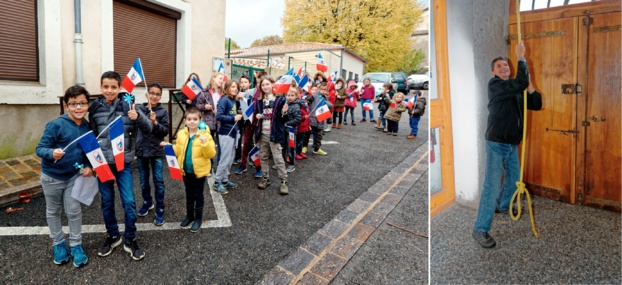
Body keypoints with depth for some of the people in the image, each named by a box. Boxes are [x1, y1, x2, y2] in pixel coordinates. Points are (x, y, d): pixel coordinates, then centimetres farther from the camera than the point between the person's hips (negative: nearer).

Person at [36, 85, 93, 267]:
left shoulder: (87, 127, -7)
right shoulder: (56, 125, -22)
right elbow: (40, 148, -21)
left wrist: (88, 166, -12)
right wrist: (52, 153, -42)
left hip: (74, 175, 3)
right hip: (52, 176, -2)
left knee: (74, 211, 7)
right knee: (53, 212, 16)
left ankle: (76, 245, 23)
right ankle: (58, 244, 34)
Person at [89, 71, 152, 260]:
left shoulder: (127, 105, -6)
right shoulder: (95, 108, 1)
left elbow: (148, 129, -11)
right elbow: (91, 136, 10)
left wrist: (137, 117, -30)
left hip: (123, 162, -2)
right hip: (102, 162, 3)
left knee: (129, 202, -1)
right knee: (107, 202, 13)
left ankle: (130, 240, 17)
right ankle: (112, 236, 32)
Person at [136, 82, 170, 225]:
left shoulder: (163, 111, -4)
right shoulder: (139, 109, -1)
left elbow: (166, 131, -8)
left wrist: (155, 123, -21)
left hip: (156, 151, -2)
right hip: (141, 150, 2)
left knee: (158, 181, 1)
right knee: (143, 180, 15)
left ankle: (160, 210, 12)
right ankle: (147, 203, 37)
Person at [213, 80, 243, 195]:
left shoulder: (233, 100, 11)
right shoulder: (224, 100, -12)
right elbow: (218, 116, -21)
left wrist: (238, 116, 0)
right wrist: (233, 118, -19)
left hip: (232, 132, 8)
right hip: (226, 133, -8)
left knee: (230, 158, 14)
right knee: (225, 159, -3)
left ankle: (225, 180, 25)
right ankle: (217, 183, 10)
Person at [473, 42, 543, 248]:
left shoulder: (517, 91, 13)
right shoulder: (494, 84, -11)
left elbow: (537, 105, 14)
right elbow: (520, 83, -27)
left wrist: (530, 86, 0)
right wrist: (521, 57, -17)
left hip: (512, 144, 8)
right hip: (496, 144, -8)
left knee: (514, 179, 24)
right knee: (492, 186, -11)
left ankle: (503, 206, 50)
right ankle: (480, 229, -6)